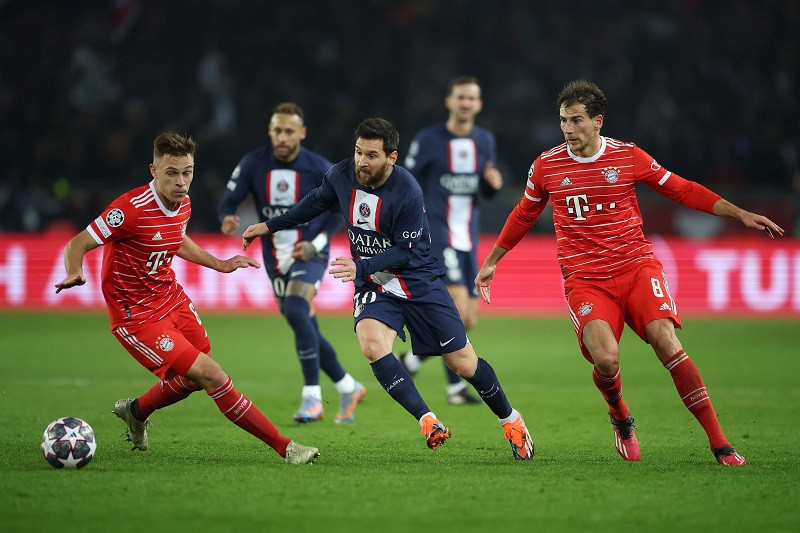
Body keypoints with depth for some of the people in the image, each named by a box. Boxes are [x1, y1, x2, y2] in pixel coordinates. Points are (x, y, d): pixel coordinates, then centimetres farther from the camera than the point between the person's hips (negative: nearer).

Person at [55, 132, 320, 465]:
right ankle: (284, 448, -9)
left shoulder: (183, 204, 0)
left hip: (172, 299, 9)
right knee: (210, 375, -15)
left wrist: (219, 264, 23)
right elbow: (77, 244, -23)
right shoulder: (132, 209, -25)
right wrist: (75, 274, -43)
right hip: (138, 316, -9)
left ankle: (135, 412, 46)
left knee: (195, 380, 18)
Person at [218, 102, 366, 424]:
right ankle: (348, 388, 28)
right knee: (305, 327, 9)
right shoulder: (253, 164, -6)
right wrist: (227, 220, -29)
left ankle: (312, 397, -21)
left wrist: (317, 243, -13)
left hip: (309, 253, -4)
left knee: (296, 312, -27)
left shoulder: (318, 168, -12)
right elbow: (229, 201, -4)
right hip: (276, 258, 4)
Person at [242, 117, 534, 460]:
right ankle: (427, 421, -28)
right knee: (372, 346, -29)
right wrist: (270, 226, 17)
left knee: (464, 364, 1)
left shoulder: (407, 193, -24)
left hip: (418, 281, -4)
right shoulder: (342, 175, -8)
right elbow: (316, 202, 14)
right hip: (374, 287, 4)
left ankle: (511, 421, 26)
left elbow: (406, 252, -19)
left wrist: (362, 267, -30)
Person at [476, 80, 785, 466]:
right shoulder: (546, 166, 4)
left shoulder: (629, 156, 2)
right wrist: (491, 262, 27)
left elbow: (683, 190, 10)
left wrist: (740, 214, 4)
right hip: (584, 279, 0)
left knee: (666, 342, -22)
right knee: (605, 359, -25)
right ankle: (621, 419, 11)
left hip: (636, 266, 0)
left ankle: (719, 444, -16)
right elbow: (523, 216, 21)